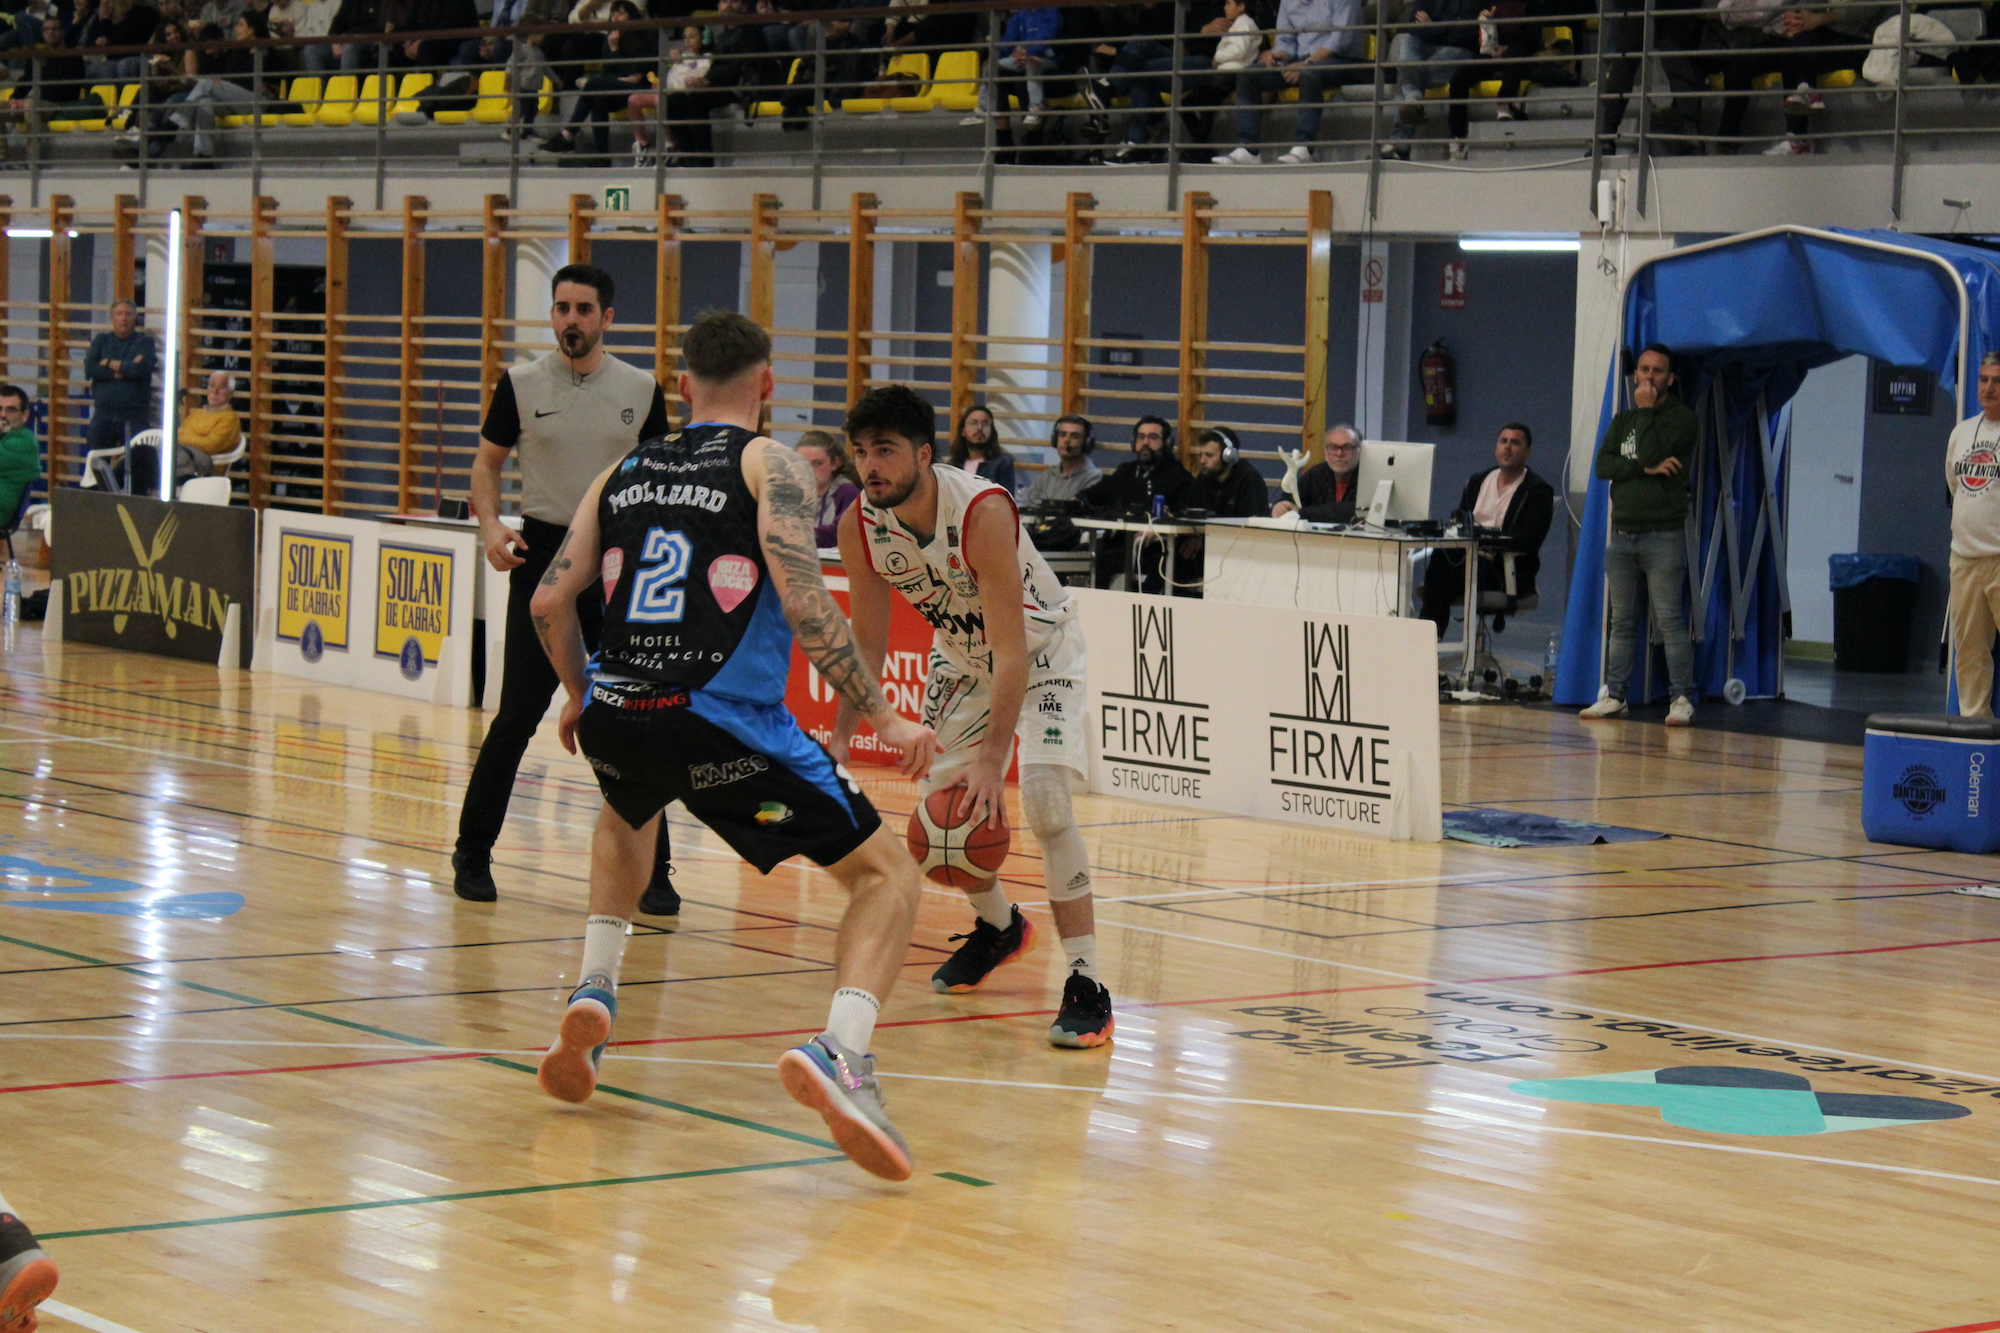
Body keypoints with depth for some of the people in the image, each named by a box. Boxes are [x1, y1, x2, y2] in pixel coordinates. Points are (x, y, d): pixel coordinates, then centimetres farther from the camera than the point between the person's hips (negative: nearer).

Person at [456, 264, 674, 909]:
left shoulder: (641, 390, 3)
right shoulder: (521, 384, 0)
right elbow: (488, 461, 10)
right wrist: (490, 524, -7)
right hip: (543, 556, -1)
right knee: (518, 716, -2)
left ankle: (651, 872, 8)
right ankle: (472, 853, 13)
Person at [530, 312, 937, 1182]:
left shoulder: (623, 473, 18)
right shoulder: (770, 465, 3)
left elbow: (550, 601, 16)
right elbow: (803, 601, -12)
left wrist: (580, 698, 33)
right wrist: (882, 717, -8)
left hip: (615, 717, 5)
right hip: (722, 727, -5)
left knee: (627, 816, 42)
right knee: (887, 874, 3)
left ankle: (594, 989, 25)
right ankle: (840, 1051, -22)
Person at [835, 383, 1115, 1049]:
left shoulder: (983, 512, -36)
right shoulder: (859, 527, -19)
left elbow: (1011, 650, -37)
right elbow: (867, 642, -4)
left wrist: (992, 760, -42)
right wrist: (840, 740, -12)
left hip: (1040, 649, -6)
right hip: (961, 655, 6)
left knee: (1043, 799, -23)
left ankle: (1085, 984, -20)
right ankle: (998, 928, 38)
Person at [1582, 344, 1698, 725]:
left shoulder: (1681, 418, 0)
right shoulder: (1623, 420, 17)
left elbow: (1650, 451, -16)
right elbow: (1602, 465, 2)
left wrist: (1646, 411, -4)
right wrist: (1646, 468, -12)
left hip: (1663, 536, -6)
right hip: (1622, 533, 6)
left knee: (1670, 621, -9)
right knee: (1621, 622, 8)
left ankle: (1682, 699, -8)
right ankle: (1613, 695, 11)